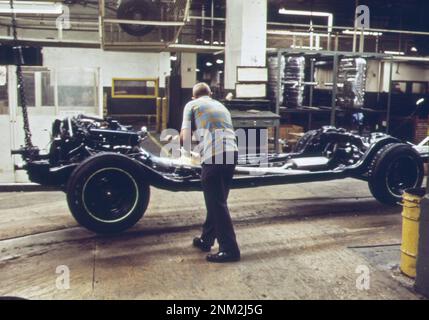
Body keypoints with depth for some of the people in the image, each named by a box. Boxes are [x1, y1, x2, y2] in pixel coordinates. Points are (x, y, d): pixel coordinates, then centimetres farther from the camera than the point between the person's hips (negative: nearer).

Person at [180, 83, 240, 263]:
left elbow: (185, 137, 6)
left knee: (217, 203, 0)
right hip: (232, 153, 7)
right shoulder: (221, 106, 29)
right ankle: (206, 240, 30)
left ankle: (230, 250, 3)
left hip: (213, 156, -6)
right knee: (217, 200, 18)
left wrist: (190, 153, 25)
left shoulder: (192, 105, 12)